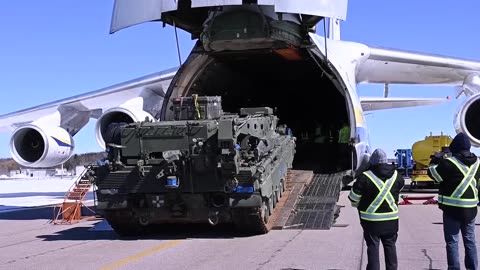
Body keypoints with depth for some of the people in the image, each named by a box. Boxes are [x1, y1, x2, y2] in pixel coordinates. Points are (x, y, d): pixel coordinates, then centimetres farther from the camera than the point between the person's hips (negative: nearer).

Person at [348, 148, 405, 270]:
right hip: (392, 219, 3)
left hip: (371, 220, -3)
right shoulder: (396, 176, -2)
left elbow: (353, 199, -7)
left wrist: (360, 206, 14)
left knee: (373, 247, 6)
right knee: (390, 246, 17)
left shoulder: (365, 178, -15)